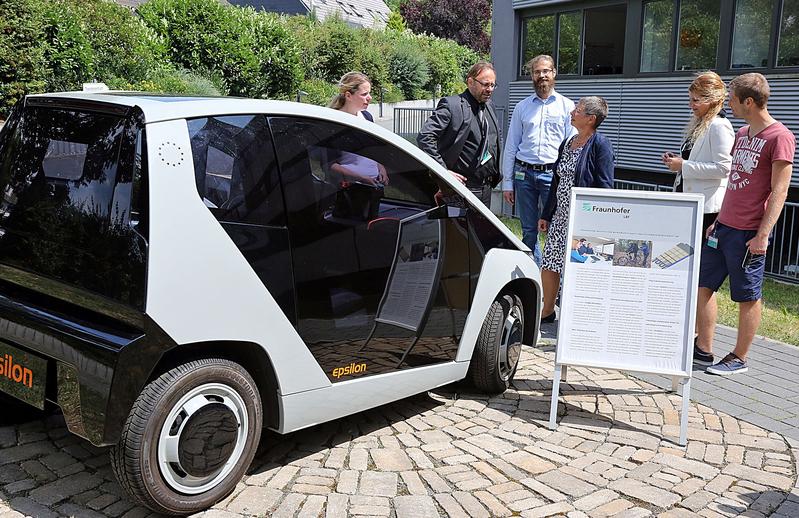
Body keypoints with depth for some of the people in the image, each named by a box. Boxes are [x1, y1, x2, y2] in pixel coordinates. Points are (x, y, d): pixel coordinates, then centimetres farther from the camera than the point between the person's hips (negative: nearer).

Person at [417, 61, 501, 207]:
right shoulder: (451, 105, -11)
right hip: (462, 186, -7)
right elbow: (424, 136, -19)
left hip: (486, 188, 7)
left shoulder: (489, 107, 14)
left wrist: (495, 174, 10)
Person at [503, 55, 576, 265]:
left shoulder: (567, 106, 6)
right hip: (524, 174, 3)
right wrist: (507, 182, 6)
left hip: (553, 174, -2)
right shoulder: (522, 107, 12)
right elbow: (510, 147, 12)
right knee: (529, 231, 8)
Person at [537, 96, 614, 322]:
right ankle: (547, 311, 24)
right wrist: (546, 214, 19)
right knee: (549, 264, 9)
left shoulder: (600, 145, -9)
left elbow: (604, 186, -13)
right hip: (560, 215, 8)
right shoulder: (568, 143, 14)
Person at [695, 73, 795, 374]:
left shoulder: (780, 137, -12)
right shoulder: (742, 134, 14)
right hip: (724, 227, 9)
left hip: (748, 234, -9)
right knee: (703, 285, 10)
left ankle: (739, 359, 14)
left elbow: (779, 192, -15)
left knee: (747, 297, 3)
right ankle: (703, 350, 20)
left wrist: (762, 236, -19)